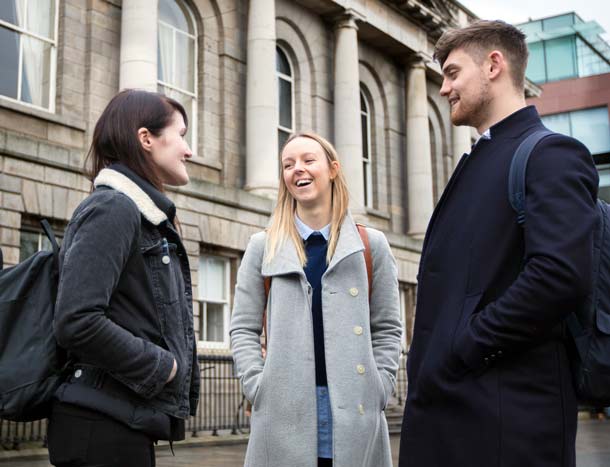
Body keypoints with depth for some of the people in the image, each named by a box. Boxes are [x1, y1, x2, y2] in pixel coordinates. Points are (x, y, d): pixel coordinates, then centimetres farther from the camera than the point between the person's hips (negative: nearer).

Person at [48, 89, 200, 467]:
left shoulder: (153, 218, 16)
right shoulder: (113, 208, -12)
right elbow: (76, 323, -23)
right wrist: (161, 366, -14)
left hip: (131, 424, 9)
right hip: (105, 426, -9)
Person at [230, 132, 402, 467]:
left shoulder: (371, 245, 9)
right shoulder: (263, 247, 9)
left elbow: (387, 328, 8)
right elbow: (243, 328, 7)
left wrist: (378, 390, -3)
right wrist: (259, 389, -5)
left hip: (355, 412, 0)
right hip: (284, 413, 0)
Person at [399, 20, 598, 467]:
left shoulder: (551, 155, -8)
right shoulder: (479, 163, 20)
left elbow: (562, 274, -22)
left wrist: (463, 351, -17)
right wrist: (429, 360, 7)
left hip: (507, 412, -8)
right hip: (443, 401, 8)